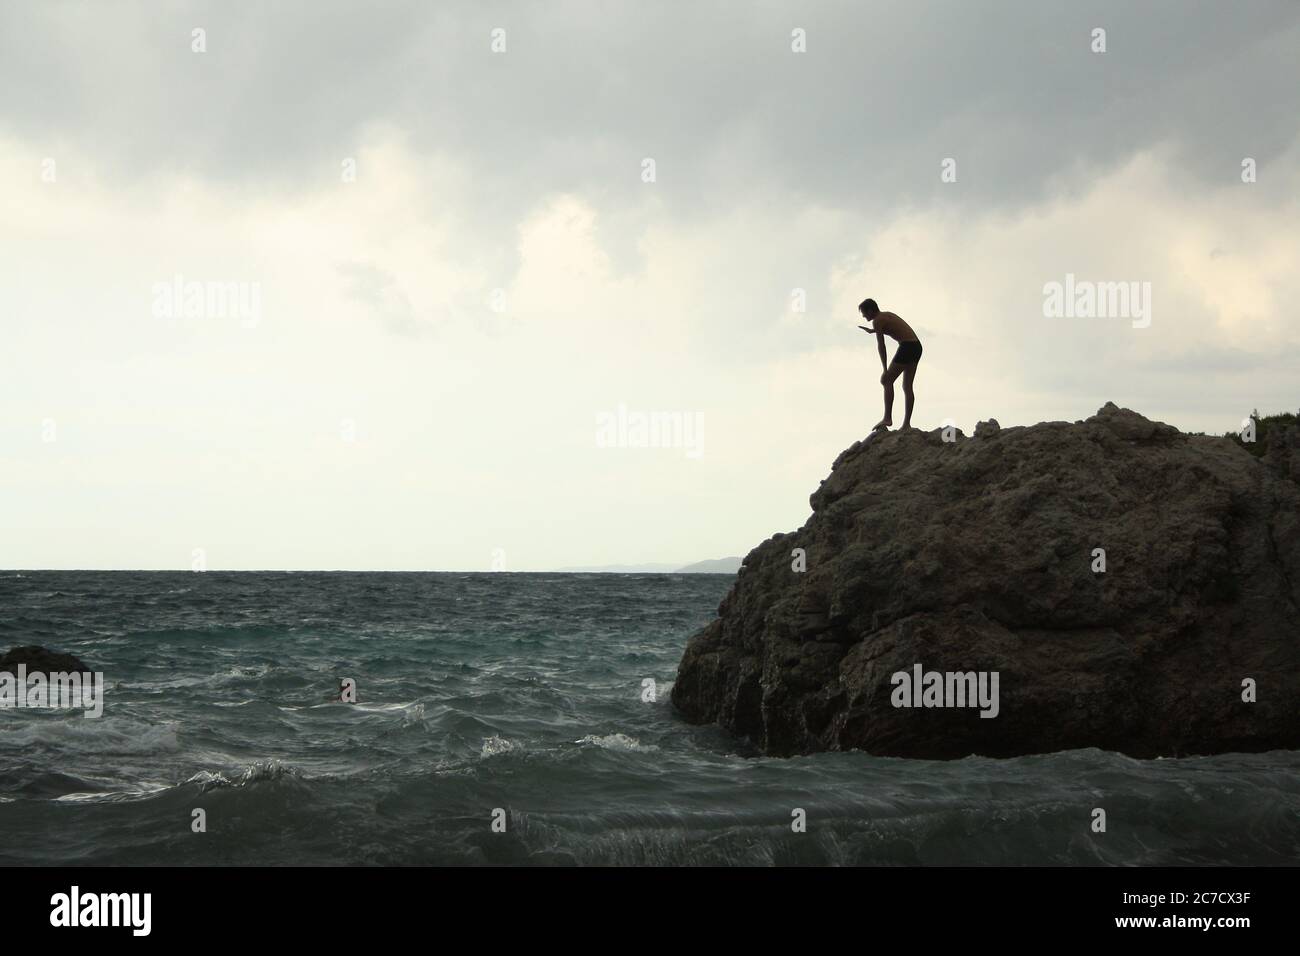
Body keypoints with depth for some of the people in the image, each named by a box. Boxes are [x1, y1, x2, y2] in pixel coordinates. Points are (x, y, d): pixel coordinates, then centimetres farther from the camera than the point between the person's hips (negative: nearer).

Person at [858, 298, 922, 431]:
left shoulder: (877, 321, -5)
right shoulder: (888, 315, 22)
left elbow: (881, 346, -11)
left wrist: (885, 370, -11)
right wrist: (872, 331, 61)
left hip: (907, 347, -9)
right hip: (917, 346, 9)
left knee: (887, 381, -5)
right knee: (907, 387, 8)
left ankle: (887, 418, -11)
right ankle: (906, 424, 5)